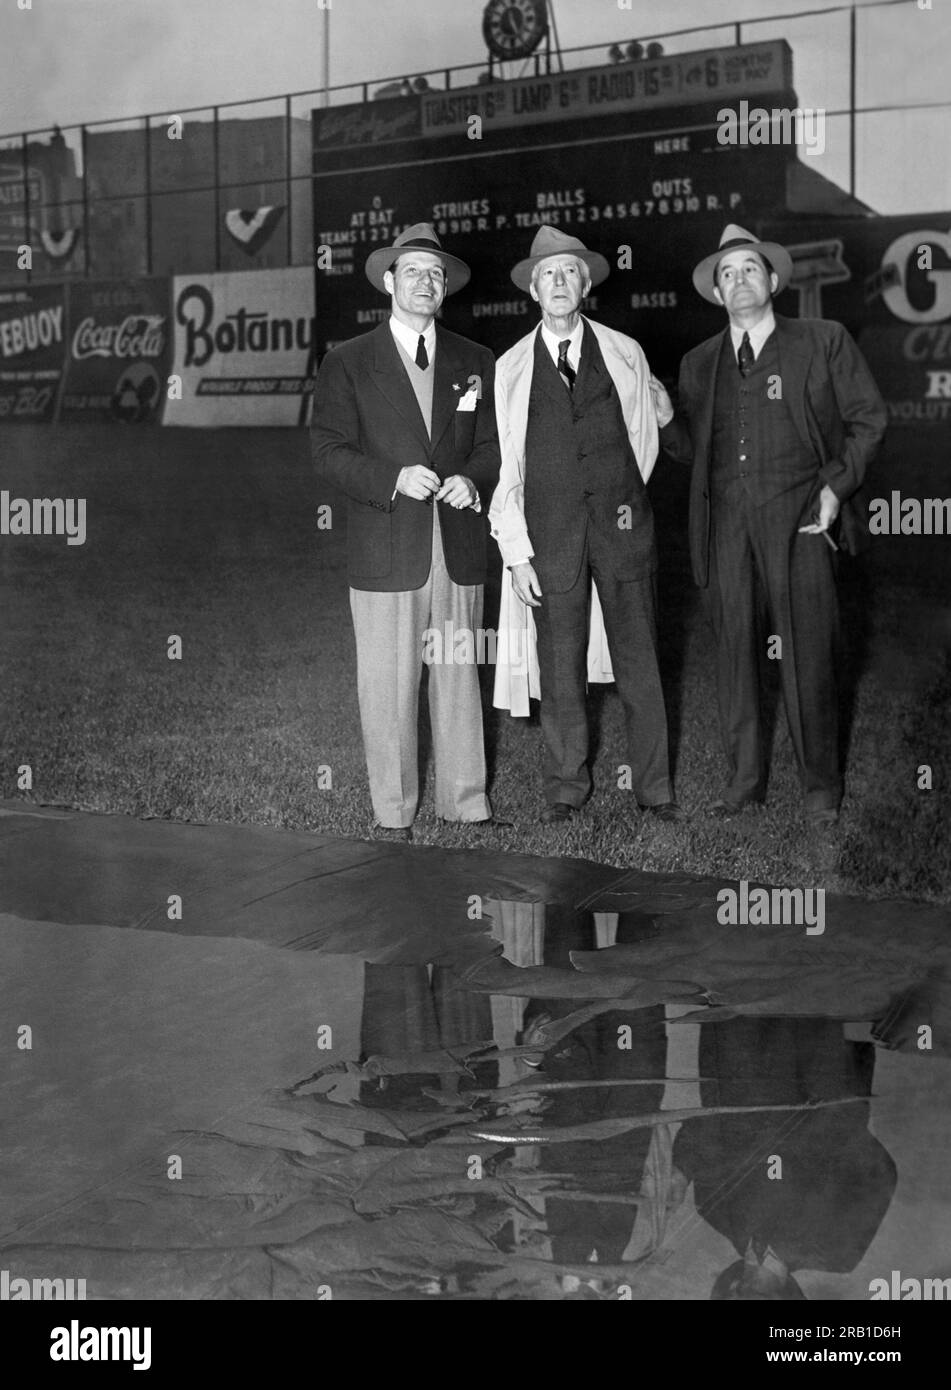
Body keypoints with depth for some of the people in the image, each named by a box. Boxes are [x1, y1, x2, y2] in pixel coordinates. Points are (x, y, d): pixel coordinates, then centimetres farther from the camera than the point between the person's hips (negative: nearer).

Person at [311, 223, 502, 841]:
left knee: (460, 676, 7)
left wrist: (472, 479, -7)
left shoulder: (475, 362, 14)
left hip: (459, 548, 3)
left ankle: (467, 801, 18)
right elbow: (330, 450, -2)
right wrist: (394, 478, -17)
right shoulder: (347, 363, 4)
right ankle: (393, 813, 12)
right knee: (388, 685, 1)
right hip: (386, 551, -3)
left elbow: (493, 444, 15)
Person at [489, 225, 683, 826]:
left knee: (639, 659, 3)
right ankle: (567, 787, 17)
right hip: (550, 533, 0)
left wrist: (624, 501, 11)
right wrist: (516, 552, -2)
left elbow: (644, 438, 15)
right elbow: (506, 465, 3)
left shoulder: (624, 353, 7)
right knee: (559, 667, 3)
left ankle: (654, 786, 13)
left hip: (621, 525, 1)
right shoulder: (510, 368, 5)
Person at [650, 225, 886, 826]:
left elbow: (868, 418, 7)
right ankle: (744, 777, 16)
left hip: (800, 521, -3)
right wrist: (668, 417, -4)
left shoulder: (823, 342, 7)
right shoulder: (700, 363, 17)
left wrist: (836, 486, -5)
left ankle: (821, 783, 10)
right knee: (735, 650, 5)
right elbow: (694, 450, 17)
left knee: (807, 655, -3)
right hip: (727, 523, 3)